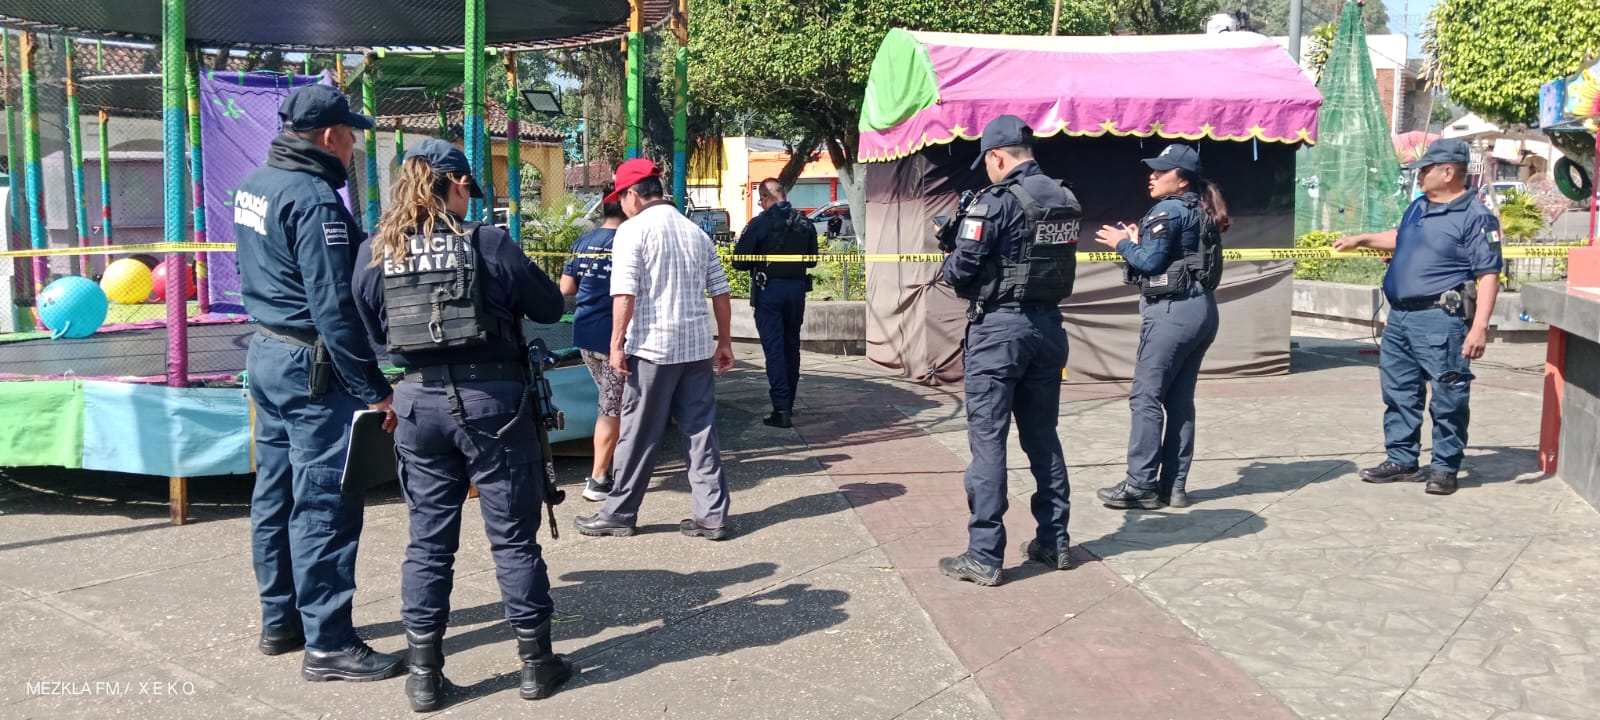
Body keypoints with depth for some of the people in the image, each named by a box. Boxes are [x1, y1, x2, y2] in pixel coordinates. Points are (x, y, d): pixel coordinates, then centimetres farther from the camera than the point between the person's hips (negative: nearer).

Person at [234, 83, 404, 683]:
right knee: (324, 505, -4)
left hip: (265, 353, 10)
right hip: (311, 368, -10)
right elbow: (333, 306, -23)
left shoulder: (255, 184, 10)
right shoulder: (314, 198, -19)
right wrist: (373, 389, -20)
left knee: (276, 493, 16)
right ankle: (328, 645, 2)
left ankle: (280, 621, 27)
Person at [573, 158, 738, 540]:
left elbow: (625, 293, -14)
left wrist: (616, 343, -9)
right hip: (698, 345, 5)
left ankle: (618, 513, 15)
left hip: (653, 346, -5)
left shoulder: (633, 230, -6)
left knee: (638, 436, 4)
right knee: (702, 432, 8)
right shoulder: (696, 232, 12)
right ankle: (712, 516, 9)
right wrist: (725, 342, 18)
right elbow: (720, 292, 12)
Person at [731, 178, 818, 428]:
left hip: (769, 290, -5)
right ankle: (788, 404, 23)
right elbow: (812, 260, 11)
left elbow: (739, 262, -11)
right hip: (797, 289, 5)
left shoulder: (759, 224, -11)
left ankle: (781, 409, -9)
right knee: (791, 346, 15)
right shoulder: (805, 223, 3)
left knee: (774, 349, -3)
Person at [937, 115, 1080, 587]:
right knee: (1043, 435, 16)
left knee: (988, 439, -2)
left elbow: (959, 272, -14)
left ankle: (984, 557, -1)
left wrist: (950, 262, 9)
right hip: (1048, 326, 7)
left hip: (999, 328, -7)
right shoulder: (1066, 201, 7)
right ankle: (1054, 542, 24)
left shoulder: (997, 201, -14)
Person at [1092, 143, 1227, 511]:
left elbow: (1150, 262, -14)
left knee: (1146, 396, -6)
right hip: (1202, 309, 9)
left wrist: (1122, 243, 1)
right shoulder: (1201, 212, 17)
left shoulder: (1168, 211, -9)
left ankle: (1141, 485, -5)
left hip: (1172, 311, -9)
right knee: (1179, 400, 10)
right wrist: (1138, 242, 12)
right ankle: (1174, 485, 13)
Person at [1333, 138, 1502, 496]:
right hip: (1399, 317, 9)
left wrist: (1479, 328, -22)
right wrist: (1362, 240, 33)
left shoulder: (1475, 217, -11)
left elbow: (1488, 275, -15)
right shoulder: (1418, 207, 14)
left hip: (1440, 321, -9)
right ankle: (1402, 460, 23)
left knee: (1447, 399, -1)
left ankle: (1444, 468, 8)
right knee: (1399, 393, 14)